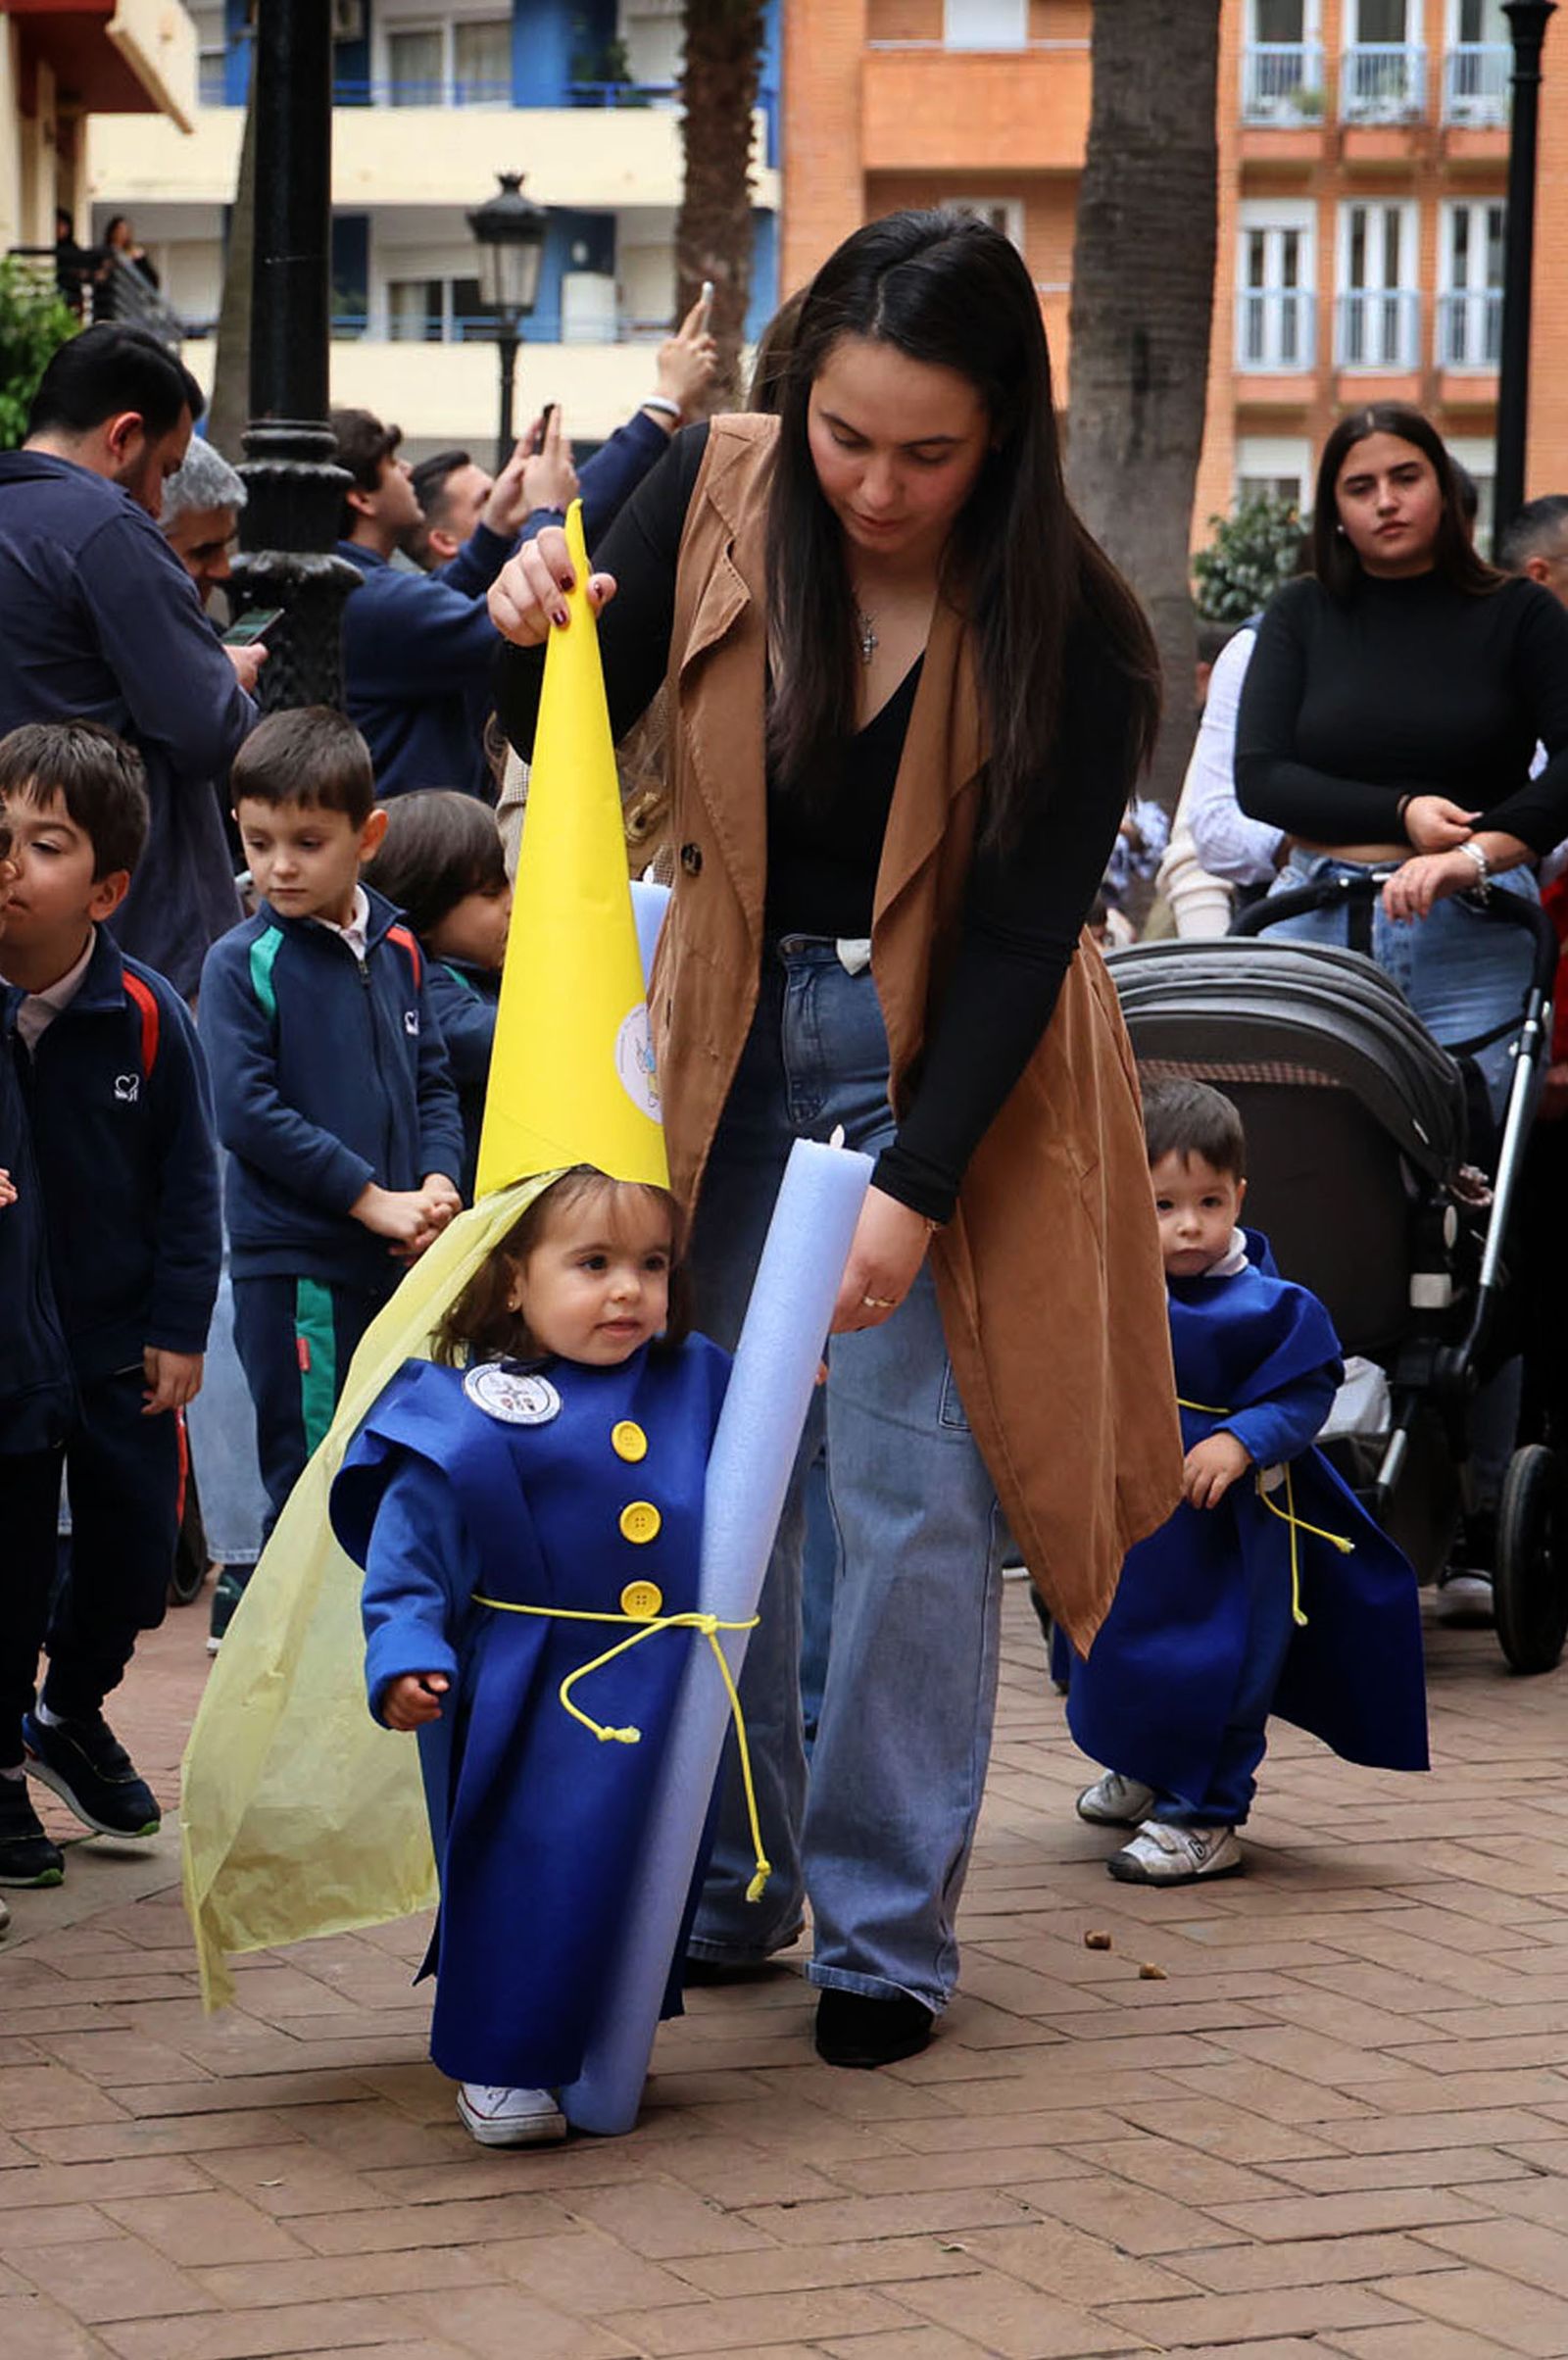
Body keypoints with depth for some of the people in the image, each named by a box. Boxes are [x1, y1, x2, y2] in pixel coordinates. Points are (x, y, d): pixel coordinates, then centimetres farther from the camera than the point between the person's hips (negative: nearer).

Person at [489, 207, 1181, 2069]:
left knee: (915, 1499, -5)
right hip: (740, 1034, 4)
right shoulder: (719, 492, -8)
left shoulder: (1067, 633, -18)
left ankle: (886, 1932, 7)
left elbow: (1024, 937, -17)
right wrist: (535, 631, -18)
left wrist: (914, 1189, -22)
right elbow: (568, 743, 4)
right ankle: (725, 1891, 22)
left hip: (954, 1070, -4)